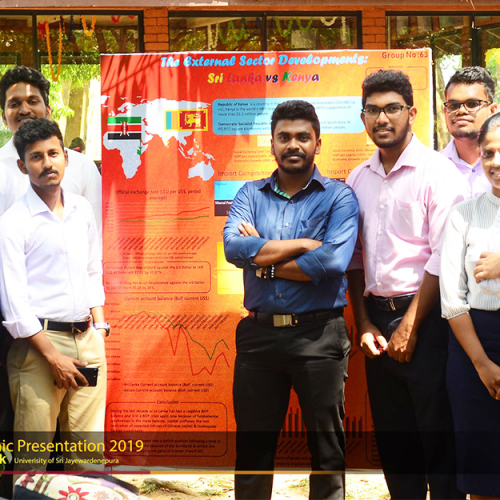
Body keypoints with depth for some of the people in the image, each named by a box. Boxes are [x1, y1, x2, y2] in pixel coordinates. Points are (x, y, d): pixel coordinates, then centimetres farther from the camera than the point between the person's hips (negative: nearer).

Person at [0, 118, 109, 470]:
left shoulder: (82, 209, 12)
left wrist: (99, 329, 9)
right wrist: (53, 356, -12)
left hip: (88, 339, 5)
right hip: (39, 342, -5)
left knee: (89, 451, 6)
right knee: (34, 455, -2)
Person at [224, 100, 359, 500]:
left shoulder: (338, 197, 1)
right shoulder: (251, 195, 10)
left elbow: (333, 261, -16)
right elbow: (233, 246, -10)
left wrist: (263, 257, -8)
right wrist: (303, 245, -11)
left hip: (319, 335, -3)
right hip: (259, 333, 3)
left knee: (327, 448, 7)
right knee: (252, 446, 12)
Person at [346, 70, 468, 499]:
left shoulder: (437, 171, -6)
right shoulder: (358, 179, 10)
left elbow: (445, 257, -12)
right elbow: (354, 258, 12)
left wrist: (410, 327, -12)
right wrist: (364, 323, 3)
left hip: (423, 318, -5)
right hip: (377, 318, 5)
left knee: (437, 430, 0)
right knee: (391, 433, 12)